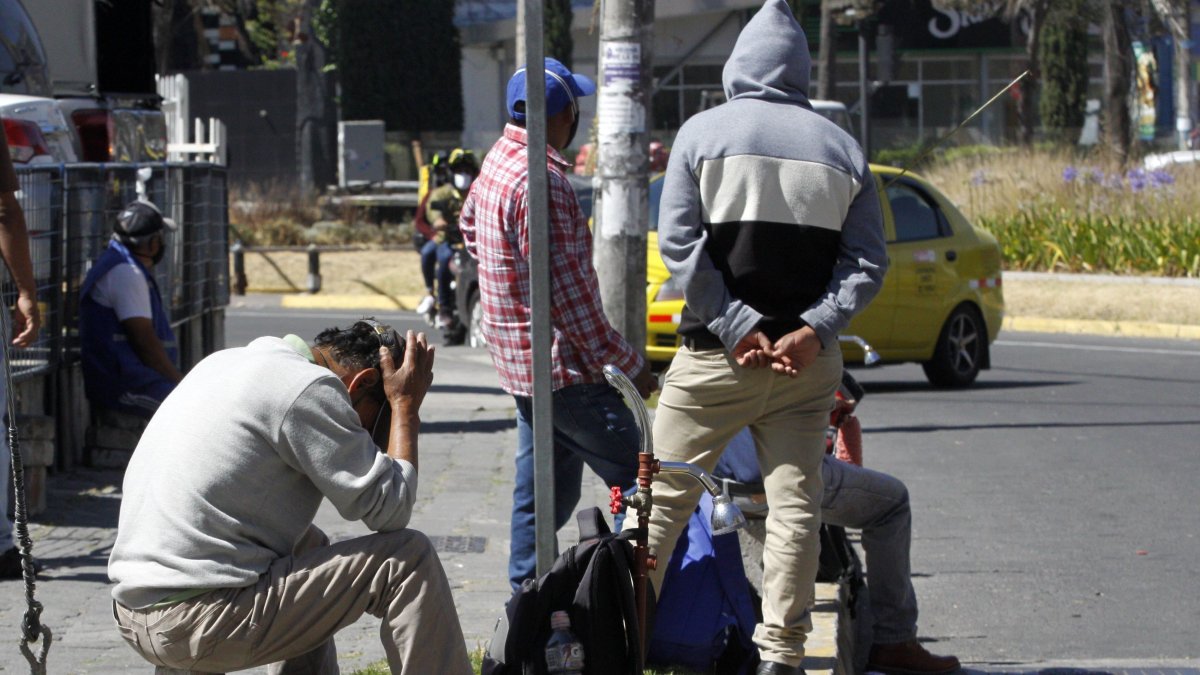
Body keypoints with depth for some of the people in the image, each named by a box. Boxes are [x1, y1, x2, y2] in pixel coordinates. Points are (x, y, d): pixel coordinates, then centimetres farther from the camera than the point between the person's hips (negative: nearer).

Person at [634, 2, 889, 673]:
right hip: (809, 365, 2)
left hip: (715, 358, -2)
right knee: (796, 505, 5)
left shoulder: (704, 132, 0)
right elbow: (868, 260, -1)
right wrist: (814, 329, -9)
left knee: (664, 496, 7)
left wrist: (734, 328, -11)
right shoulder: (841, 147, 7)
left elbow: (680, 242, -9)